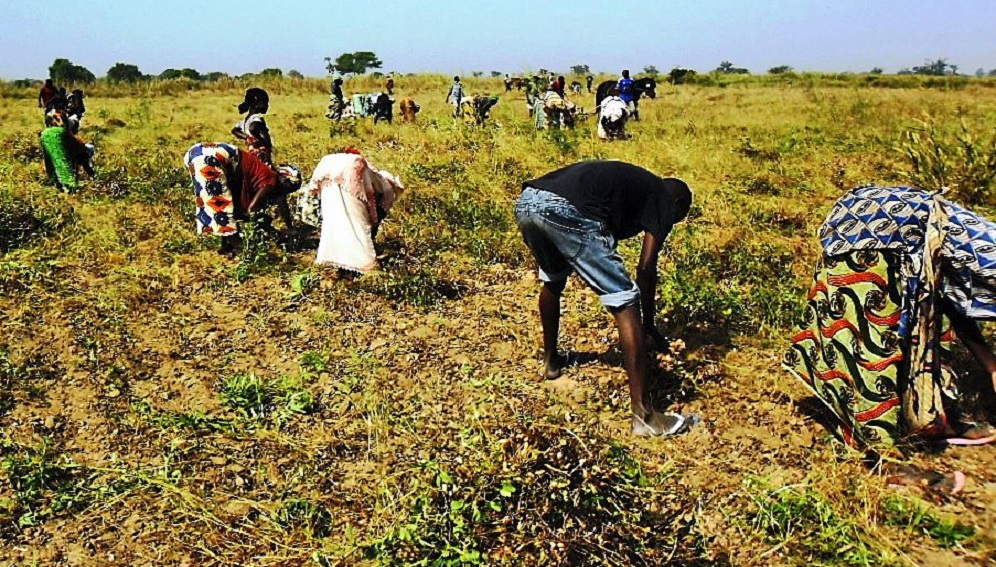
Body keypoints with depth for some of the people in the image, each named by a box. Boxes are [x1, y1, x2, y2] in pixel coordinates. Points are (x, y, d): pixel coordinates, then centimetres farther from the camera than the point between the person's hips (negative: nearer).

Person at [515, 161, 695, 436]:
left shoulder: (632, 183, 39)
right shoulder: (663, 198, 19)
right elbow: (646, 268, 10)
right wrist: (649, 324, 23)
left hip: (527, 201, 8)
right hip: (566, 210, -8)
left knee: (553, 281, 35)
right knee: (624, 302, 0)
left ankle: (551, 359, 49)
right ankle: (644, 414, 2)